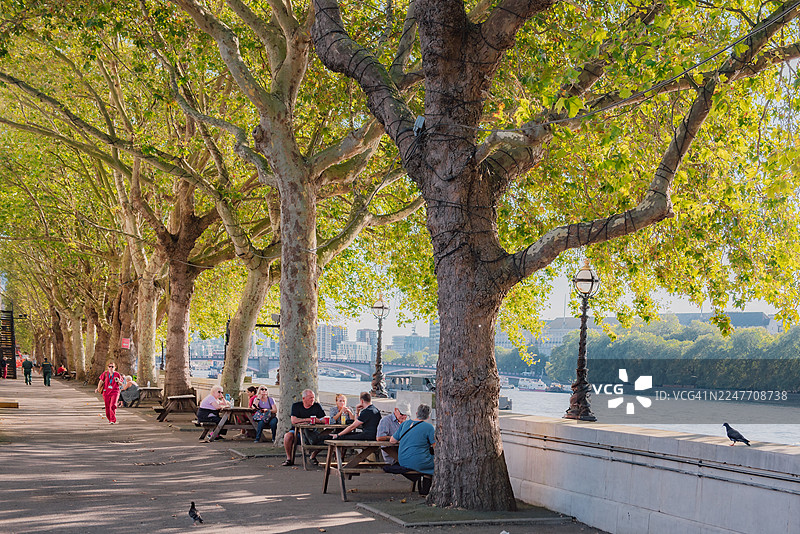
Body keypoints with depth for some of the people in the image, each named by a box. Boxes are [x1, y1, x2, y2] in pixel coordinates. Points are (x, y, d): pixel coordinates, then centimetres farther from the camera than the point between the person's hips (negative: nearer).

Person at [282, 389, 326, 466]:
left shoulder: (317, 406, 3)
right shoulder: (296, 406, 2)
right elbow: (293, 421, -11)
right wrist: (308, 419, -15)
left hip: (312, 431, 1)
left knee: (322, 438, -27)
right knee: (288, 436, -32)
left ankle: (313, 457, 2)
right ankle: (289, 459, -11)